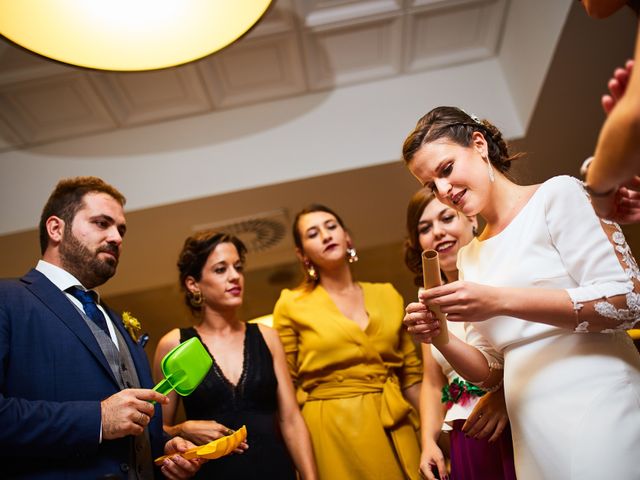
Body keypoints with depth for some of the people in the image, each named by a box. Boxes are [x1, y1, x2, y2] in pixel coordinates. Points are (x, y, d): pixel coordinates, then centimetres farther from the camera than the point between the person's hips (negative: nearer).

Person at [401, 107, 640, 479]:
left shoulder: (558, 195, -4)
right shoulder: (469, 256, 11)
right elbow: (490, 372, 11)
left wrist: (501, 301, -22)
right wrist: (439, 337, -9)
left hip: (599, 412, -5)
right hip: (533, 431, 6)